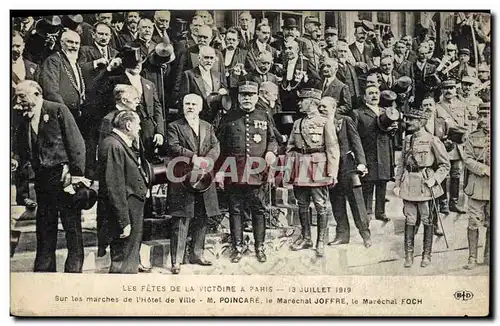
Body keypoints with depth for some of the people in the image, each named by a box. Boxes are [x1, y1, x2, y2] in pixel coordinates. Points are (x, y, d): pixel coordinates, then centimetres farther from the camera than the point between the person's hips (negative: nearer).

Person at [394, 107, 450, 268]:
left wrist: (434, 180, -13)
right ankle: (408, 254, 14)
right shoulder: (407, 140, 9)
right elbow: (401, 164, 15)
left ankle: (427, 255, 18)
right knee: (409, 220, 6)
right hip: (408, 186, 4)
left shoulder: (432, 141, -7)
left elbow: (445, 165, -2)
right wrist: (397, 184, 9)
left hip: (425, 185, -4)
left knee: (427, 220, 6)